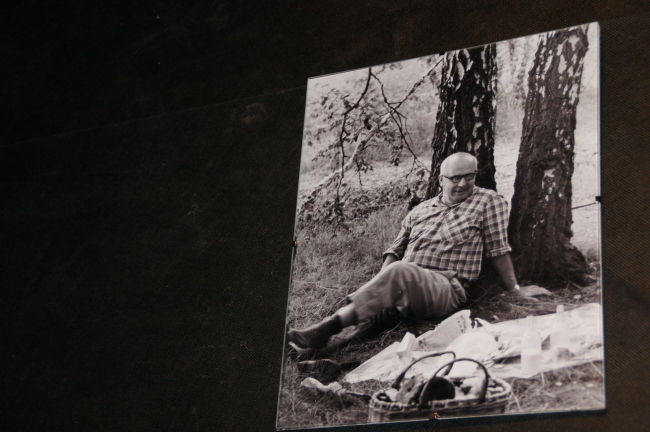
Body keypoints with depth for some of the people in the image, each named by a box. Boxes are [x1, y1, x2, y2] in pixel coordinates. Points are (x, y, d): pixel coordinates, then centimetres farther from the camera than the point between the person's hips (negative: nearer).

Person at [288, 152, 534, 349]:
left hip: (446, 288, -6)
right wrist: (378, 285, 5)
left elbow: (498, 249, 12)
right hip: (406, 281, 6)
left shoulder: (488, 202, 12)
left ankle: (329, 326, -46)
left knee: (399, 271, -37)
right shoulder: (420, 211, 23)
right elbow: (396, 250, 22)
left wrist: (514, 289, 13)